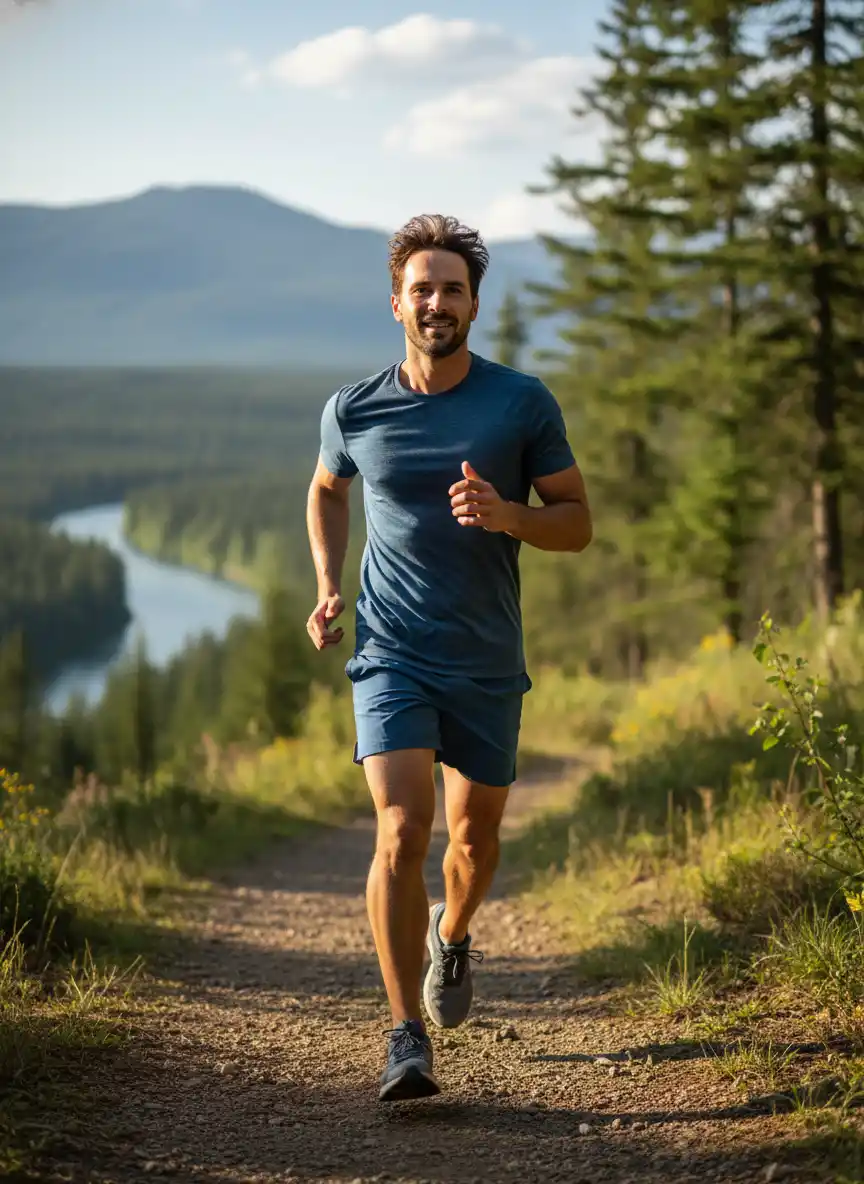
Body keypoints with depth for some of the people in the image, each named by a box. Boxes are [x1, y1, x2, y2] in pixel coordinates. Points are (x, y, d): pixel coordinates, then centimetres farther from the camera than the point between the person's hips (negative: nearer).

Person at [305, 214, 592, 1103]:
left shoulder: (524, 404, -4)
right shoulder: (353, 411, -1)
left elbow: (577, 523, 1)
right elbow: (326, 491, 20)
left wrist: (505, 514, -20)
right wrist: (327, 586, 5)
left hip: (488, 662, 1)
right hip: (391, 654, -1)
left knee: (474, 836, 14)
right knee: (403, 830, -17)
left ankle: (453, 935, 49)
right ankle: (407, 1040, -12)